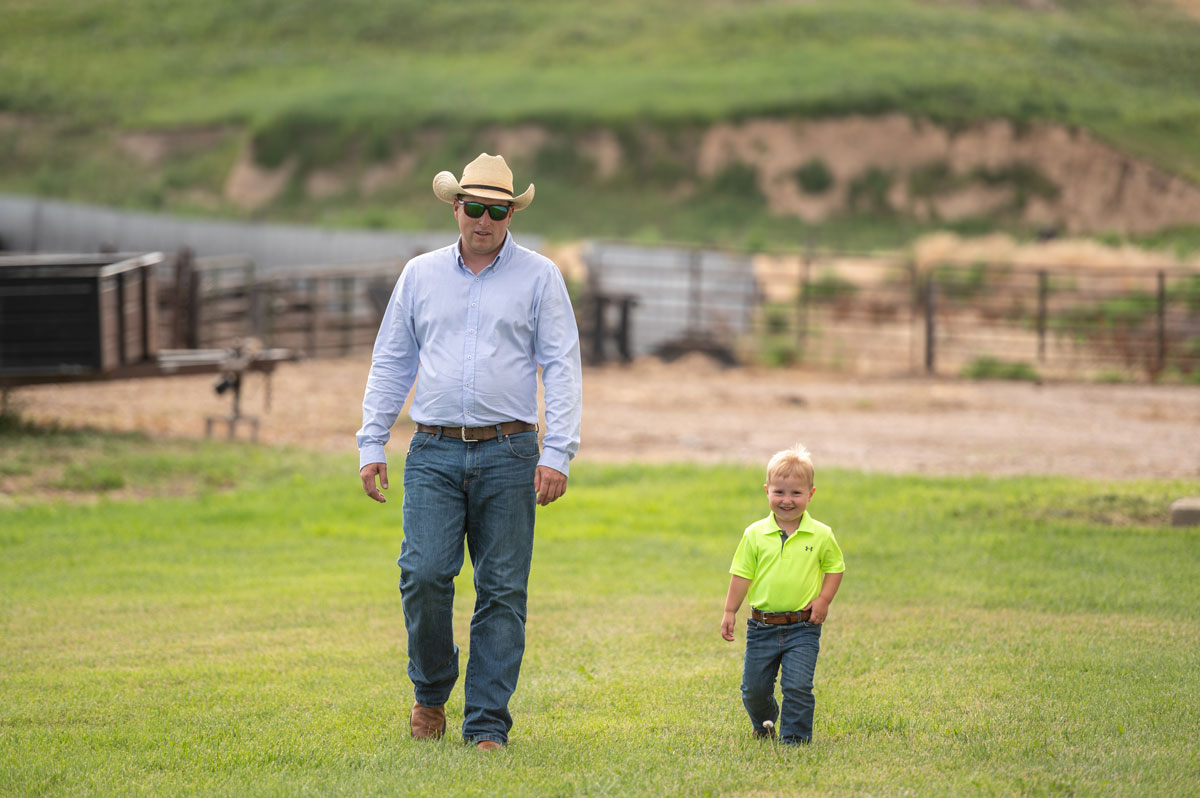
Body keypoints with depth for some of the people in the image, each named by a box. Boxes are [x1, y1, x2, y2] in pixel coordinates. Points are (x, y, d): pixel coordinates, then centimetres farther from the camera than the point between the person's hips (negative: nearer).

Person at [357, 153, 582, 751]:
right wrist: (372, 445, 7)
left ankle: (487, 728, 2)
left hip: (507, 455, -1)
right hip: (434, 454, 1)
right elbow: (390, 363, 15)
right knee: (424, 573, -13)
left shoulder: (539, 277, 5)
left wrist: (557, 454, -9)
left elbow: (562, 369, 1)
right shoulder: (420, 275, 11)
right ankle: (431, 691, 11)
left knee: (502, 591, -2)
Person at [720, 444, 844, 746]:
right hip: (762, 626, 2)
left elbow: (835, 567, 8)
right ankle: (764, 721, 40)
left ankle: (794, 737, 3)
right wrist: (730, 612, 3)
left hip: (802, 627, -2)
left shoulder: (820, 536, -4)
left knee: (798, 686, -12)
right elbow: (742, 574, 4)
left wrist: (823, 600, -6)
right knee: (753, 687, 10)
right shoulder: (755, 534, -2)